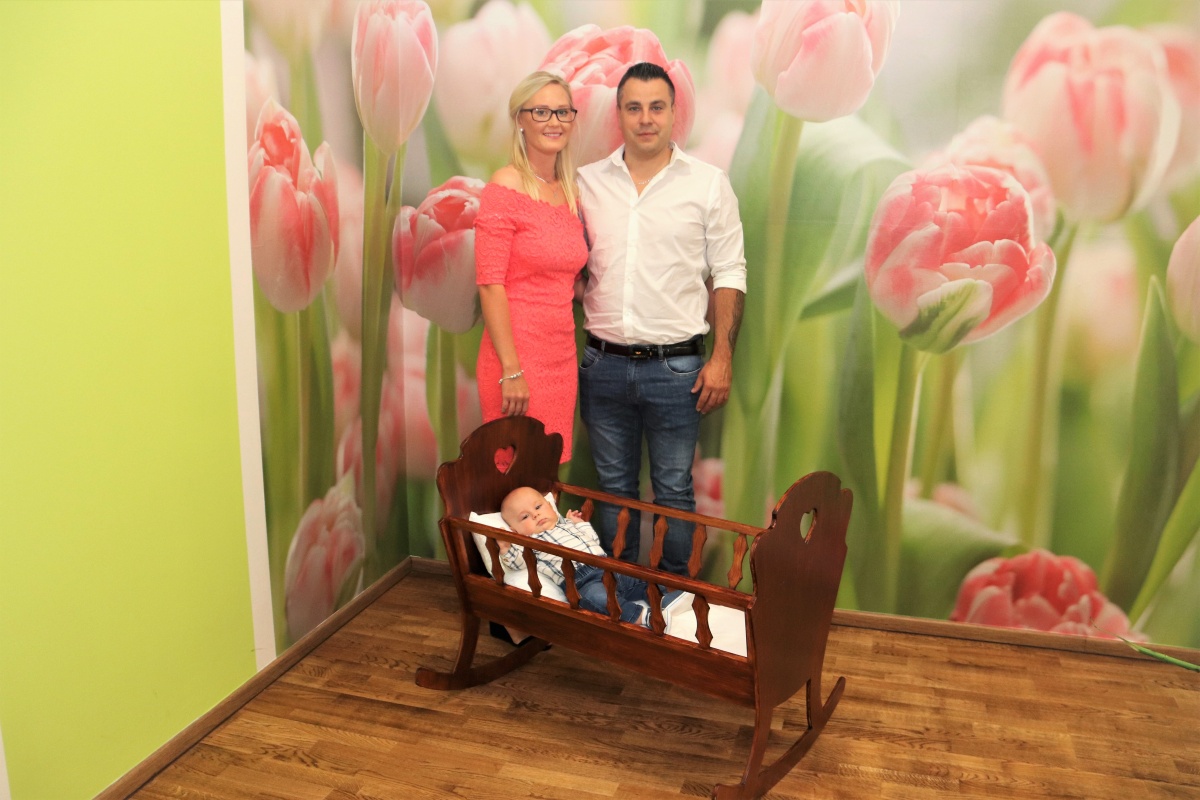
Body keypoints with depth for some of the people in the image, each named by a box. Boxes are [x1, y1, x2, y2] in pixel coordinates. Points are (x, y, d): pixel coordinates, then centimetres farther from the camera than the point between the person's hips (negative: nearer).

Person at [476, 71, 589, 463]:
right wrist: (511, 369, -18)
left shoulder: (570, 192, 11)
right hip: (518, 355, -7)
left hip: (562, 356, 7)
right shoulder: (506, 187, -9)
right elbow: (490, 284, -15)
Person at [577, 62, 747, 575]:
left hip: (675, 367, -2)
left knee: (673, 491, 7)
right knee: (614, 488, 14)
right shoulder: (588, 182, 6)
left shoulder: (708, 185, 0)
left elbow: (728, 275, 0)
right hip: (603, 364, 3)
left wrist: (722, 357, -7)